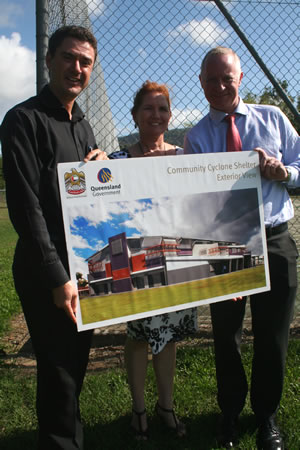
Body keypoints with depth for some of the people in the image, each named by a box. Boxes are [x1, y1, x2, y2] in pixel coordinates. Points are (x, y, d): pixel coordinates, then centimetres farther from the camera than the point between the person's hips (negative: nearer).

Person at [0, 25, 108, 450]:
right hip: (46, 272, -8)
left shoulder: (83, 125, 14)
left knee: (76, 364, 19)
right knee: (59, 371, 0)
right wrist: (57, 277, -21)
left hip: (85, 266, 8)